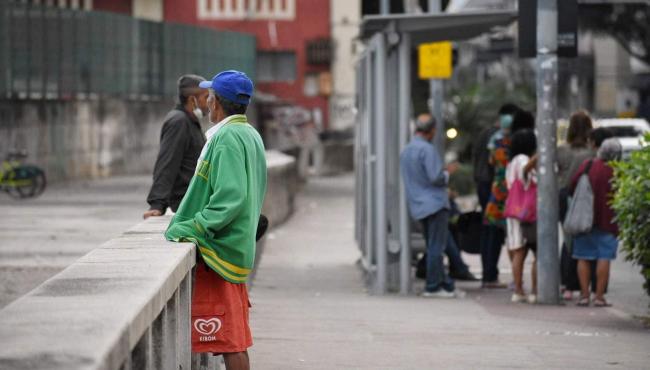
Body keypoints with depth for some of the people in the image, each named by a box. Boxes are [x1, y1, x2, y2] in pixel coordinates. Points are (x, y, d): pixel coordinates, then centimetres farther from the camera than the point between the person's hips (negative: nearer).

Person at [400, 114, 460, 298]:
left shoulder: (405, 151, 14)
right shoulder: (427, 149, -14)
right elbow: (436, 177, -21)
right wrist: (447, 174, 1)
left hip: (419, 206, 9)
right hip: (435, 203, -9)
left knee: (433, 247, 12)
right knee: (436, 247, -5)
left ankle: (446, 284, 16)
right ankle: (433, 286, -5)